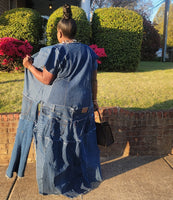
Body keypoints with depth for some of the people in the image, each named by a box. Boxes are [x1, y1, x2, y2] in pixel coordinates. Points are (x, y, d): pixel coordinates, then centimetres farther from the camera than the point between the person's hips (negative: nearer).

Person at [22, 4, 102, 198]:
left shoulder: (57, 51, -14)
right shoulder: (89, 51, 4)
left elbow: (46, 79, -10)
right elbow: (93, 80, 6)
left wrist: (29, 66, 4)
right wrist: (93, 100, 17)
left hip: (60, 106, -6)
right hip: (83, 105, 6)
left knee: (54, 142, 12)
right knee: (80, 139, 23)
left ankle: (57, 182, 28)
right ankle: (86, 174, 41)